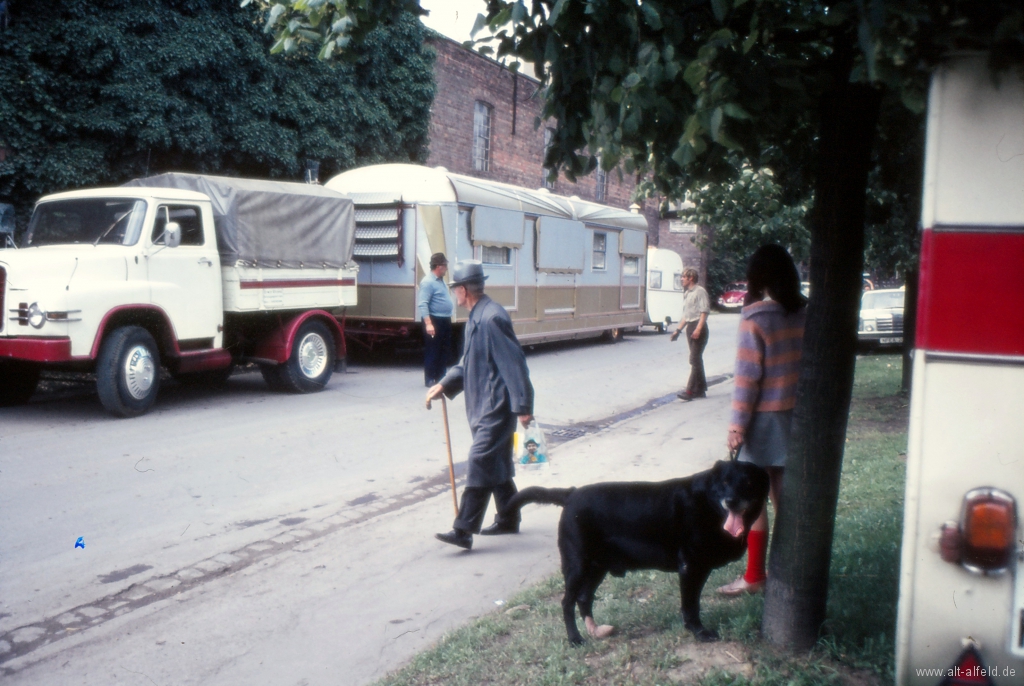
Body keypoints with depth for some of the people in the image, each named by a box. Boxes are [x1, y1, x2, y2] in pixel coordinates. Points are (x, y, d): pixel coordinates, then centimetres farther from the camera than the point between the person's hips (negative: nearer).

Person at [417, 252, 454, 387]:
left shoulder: (440, 280, 13)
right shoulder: (428, 282, -16)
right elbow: (422, 305, -23)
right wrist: (428, 323, -29)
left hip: (445, 321, 10)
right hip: (435, 321, -10)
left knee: (445, 351, 14)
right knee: (432, 352, -3)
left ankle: (440, 377, 23)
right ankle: (430, 379, 4)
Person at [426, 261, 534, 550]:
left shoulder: (491, 318, -20)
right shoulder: (476, 318, 13)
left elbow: (514, 363, -22)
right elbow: (468, 364, 21)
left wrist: (523, 406, -22)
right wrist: (443, 385, 10)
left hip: (496, 408, -11)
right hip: (484, 407, 11)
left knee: (480, 464, -10)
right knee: (497, 466, 18)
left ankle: (463, 531, -8)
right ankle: (508, 519, 31)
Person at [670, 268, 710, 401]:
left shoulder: (700, 291, -8)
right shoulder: (687, 293, 18)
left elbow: (704, 311, -16)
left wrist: (698, 329, -25)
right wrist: (678, 330, 18)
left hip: (698, 327, -9)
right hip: (690, 327, 9)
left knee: (695, 359, -12)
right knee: (696, 359, 12)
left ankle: (690, 391, -16)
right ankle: (700, 389, 17)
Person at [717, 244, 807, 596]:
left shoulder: (755, 320, -15)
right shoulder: (804, 315, 2)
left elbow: (747, 377, -16)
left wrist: (737, 425, -11)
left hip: (764, 419, -6)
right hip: (795, 416, 6)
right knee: (784, 496, 15)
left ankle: (754, 577, 11)